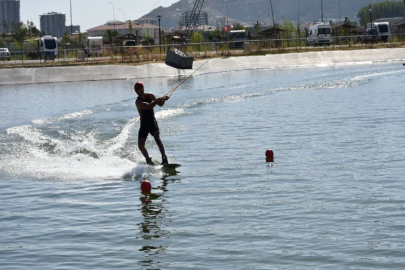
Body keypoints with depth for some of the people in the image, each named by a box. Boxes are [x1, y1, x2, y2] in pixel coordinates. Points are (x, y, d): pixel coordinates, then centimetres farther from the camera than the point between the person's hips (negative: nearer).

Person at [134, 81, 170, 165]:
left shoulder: (149, 96, 1)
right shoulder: (138, 102, -17)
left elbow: (160, 104, 8)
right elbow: (149, 106, -33)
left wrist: (163, 99, -12)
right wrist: (158, 99, -37)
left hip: (152, 122, 2)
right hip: (144, 124, -1)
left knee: (157, 139, -23)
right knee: (140, 145, -6)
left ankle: (164, 158, -27)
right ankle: (148, 160, 18)